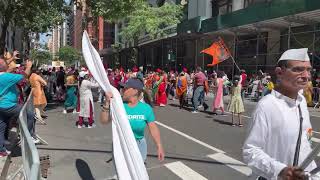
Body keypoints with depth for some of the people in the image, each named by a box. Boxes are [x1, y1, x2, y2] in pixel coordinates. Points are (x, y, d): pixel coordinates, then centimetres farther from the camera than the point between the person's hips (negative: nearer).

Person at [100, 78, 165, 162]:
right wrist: (107, 103, -27)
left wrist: (159, 147, -9)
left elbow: (153, 128, -8)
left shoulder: (146, 108, -12)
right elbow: (104, 121, -15)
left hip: (139, 146, 0)